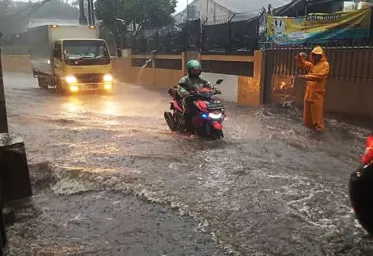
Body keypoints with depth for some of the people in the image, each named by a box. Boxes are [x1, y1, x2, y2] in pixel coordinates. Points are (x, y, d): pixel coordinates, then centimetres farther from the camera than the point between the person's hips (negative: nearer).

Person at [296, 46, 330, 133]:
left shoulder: (325, 65, -9)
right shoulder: (311, 64, 14)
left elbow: (319, 76, -23)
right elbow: (302, 64, 8)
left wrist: (306, 76, -26)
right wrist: (300, 57, -14)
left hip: (317, 92, -7)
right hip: (309, 91, 7)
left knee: (317, 110, -3)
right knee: (308, 108, 13)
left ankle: (319, 126, 4)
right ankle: (308, 123, 25)